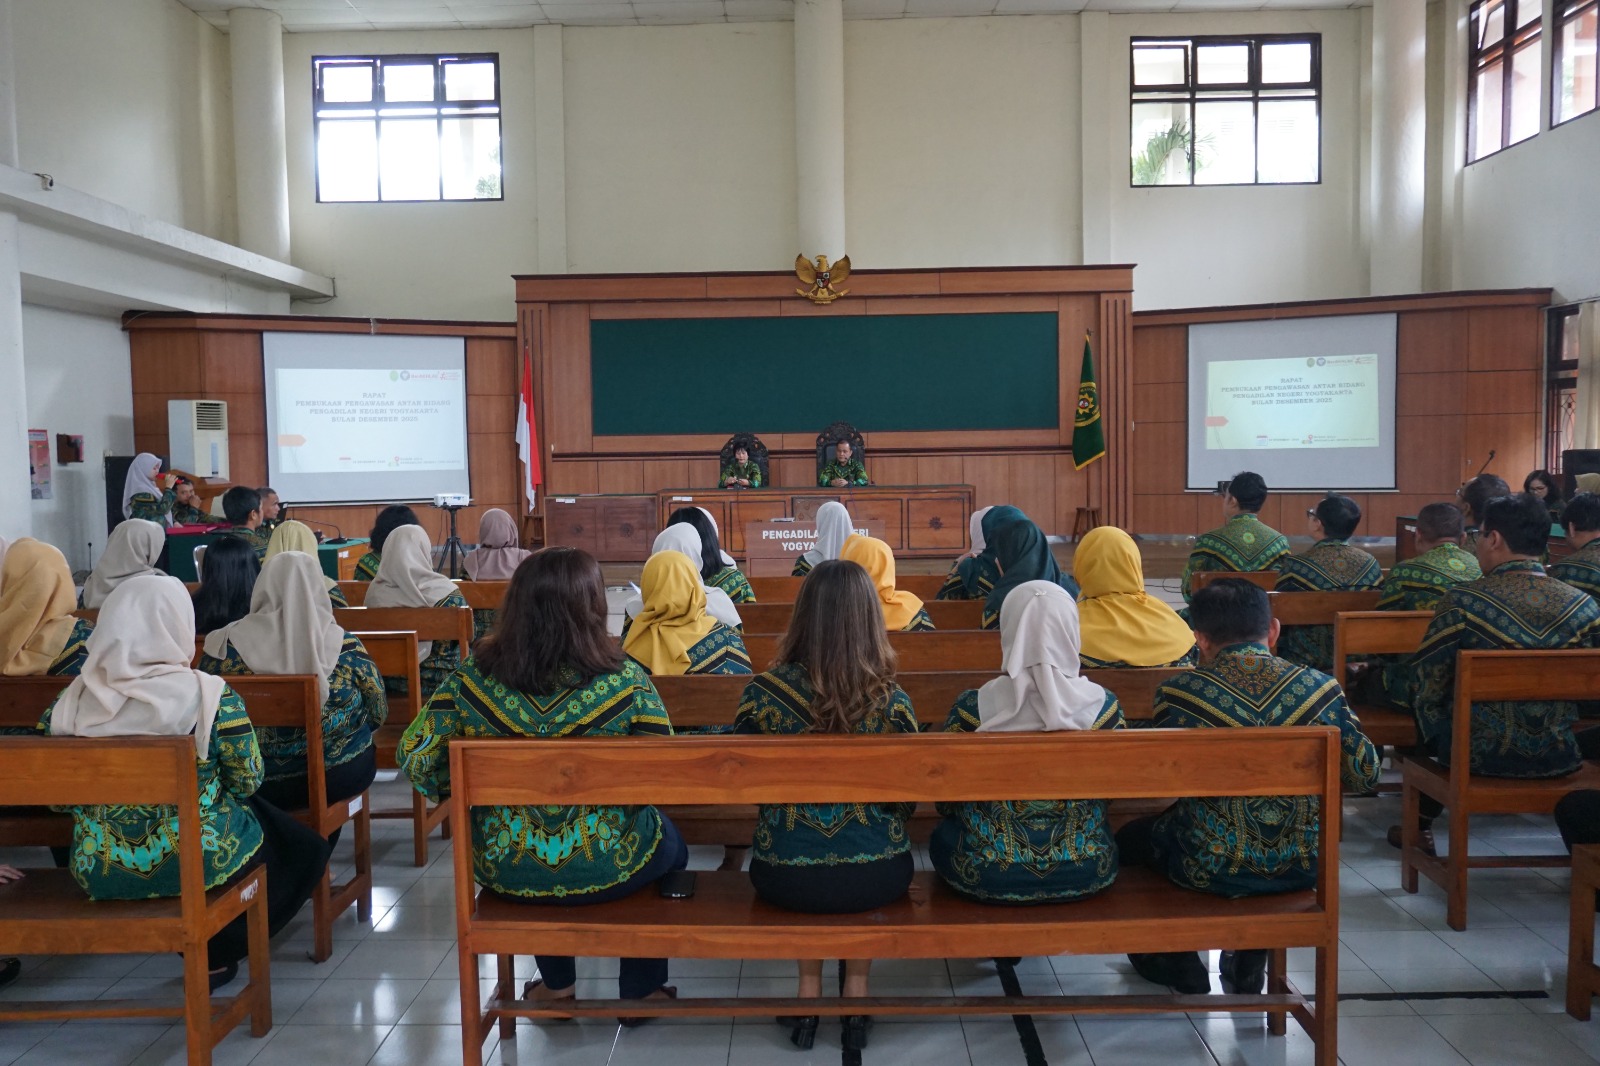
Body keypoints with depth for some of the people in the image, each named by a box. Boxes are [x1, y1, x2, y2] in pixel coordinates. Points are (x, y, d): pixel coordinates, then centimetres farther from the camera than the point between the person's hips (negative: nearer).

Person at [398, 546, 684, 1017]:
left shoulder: (472, 679, -15)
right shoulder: (625, 681, -21)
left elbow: (416, 758, -7)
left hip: (504, 872, 3)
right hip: (608, 869, -2)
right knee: (669, 840, 31)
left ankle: (556, 983, 48)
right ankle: (642, 989, 39)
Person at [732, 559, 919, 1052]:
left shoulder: (761, 693, -12)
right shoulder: (892, 701, -12)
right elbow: (905, 802, 1)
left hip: (783, 877, 1)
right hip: (877, 877, 0)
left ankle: (809, 993, 33)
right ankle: (855, 996, 34)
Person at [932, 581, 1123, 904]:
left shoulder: (971, 710, -18)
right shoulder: (1104, 707, -14)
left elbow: (946, 803, -3)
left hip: (987, 879, -1)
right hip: (1086, 877, 2)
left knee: (941, 835, 30)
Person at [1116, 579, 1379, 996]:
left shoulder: (1179, 694, -14)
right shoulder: (1322, 687, -8)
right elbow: (1365, 775, 0)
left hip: (1214, 867, -3)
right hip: (1302, 868, 3)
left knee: (1131, 837, 26)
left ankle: (1181, 965, 33)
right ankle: (1248, 964, 41)